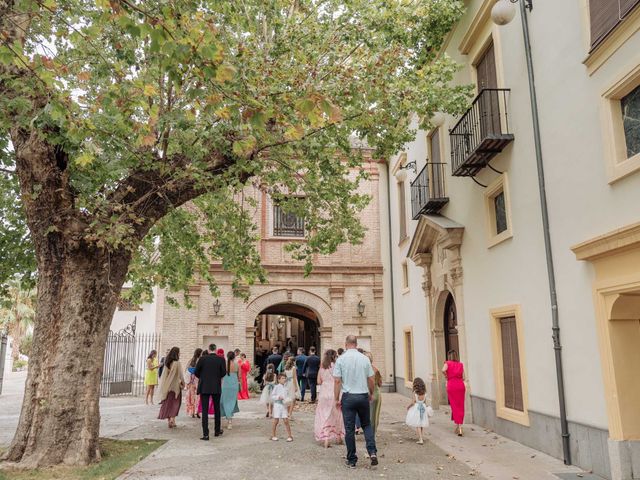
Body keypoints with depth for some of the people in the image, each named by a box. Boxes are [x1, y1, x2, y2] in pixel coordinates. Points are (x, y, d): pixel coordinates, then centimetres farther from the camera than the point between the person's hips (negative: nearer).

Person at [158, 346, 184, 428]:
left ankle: (169, 420, 15)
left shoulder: (167, 363, 2)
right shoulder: (177, 363, -14)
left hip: (167, 386, 5)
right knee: (175, 403, 5)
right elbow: (180, 375, -12)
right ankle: (172, 419, -9)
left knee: (168, 403, 12)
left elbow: (164, 375, 7)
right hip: (175, 386, -5)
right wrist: (183, 383, 3)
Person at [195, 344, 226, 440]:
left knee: (205, 410, 0)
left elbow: (196, 372, -4)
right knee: (217, 409, 17)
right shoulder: (221, 359, -5)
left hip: (204, 387, -1)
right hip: (216, 387, 1)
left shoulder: (202, 358, -7)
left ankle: (205, 434, -5)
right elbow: (223, 372, -5)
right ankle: (217, 430, 26)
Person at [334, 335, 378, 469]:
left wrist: (336, 399, 1)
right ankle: (372, 452, 2)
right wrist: (371, 393, 19)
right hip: (363, 396, 2)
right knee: (367, 425, 18)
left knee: (349, 429, 6)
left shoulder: (341, 359, -6)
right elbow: (371, 379, 3)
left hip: (348, 397, -2)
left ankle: (352, 460, 13)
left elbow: (337, 381, -7)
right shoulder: (365, 359, -1)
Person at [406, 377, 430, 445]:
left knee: (417, 424, 1)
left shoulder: (415, 392, -12)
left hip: (416, 408, -5)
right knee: (422, 423, 17)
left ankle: (421, 440, -2)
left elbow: (413, 402, -12)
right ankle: (421, 437, 29)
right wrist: (426, 410, 19)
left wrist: (408, 407, 4)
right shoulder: (424, 393, 1)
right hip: (423, 408, 5)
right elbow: (425, 402, 7)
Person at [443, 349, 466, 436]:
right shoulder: (461, 364, 9)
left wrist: (447, 377, -2)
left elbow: (443, 370, -19)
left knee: (454, 406, 5)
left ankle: (458, 427, 2)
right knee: (461, 406, 9)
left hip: (451, 385, -2)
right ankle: (460, 425, 8)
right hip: (460, 385, 2)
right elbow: (463, 377, 3)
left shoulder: (447, 363, 1)